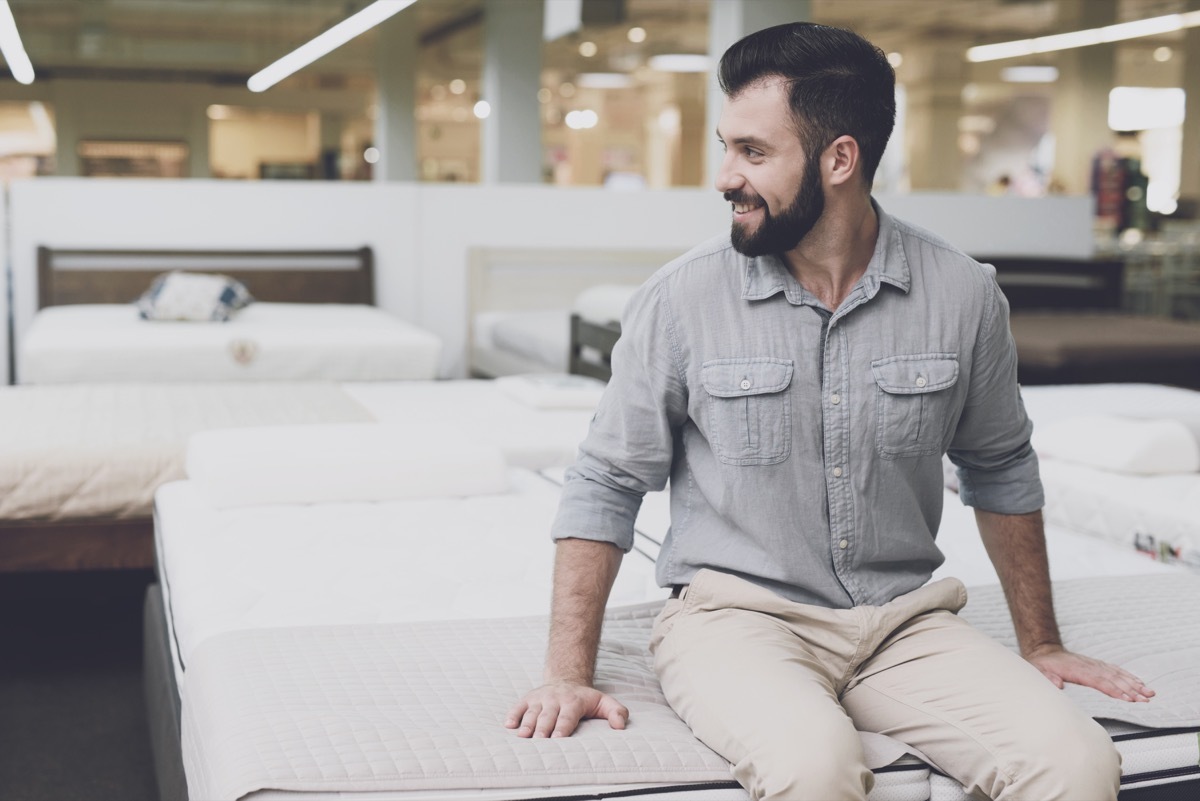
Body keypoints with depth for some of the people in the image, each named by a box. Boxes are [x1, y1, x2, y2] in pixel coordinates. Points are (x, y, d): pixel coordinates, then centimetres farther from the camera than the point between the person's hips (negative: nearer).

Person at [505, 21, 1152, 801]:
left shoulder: (962, 295, 0)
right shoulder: (682, 298, -5)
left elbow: (1000, 471, 15)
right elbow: (606, 486, 2)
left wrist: (1040, 646, 19)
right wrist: (570, 674, -5)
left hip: (903, 622, 3)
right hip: (736, 614, -2)